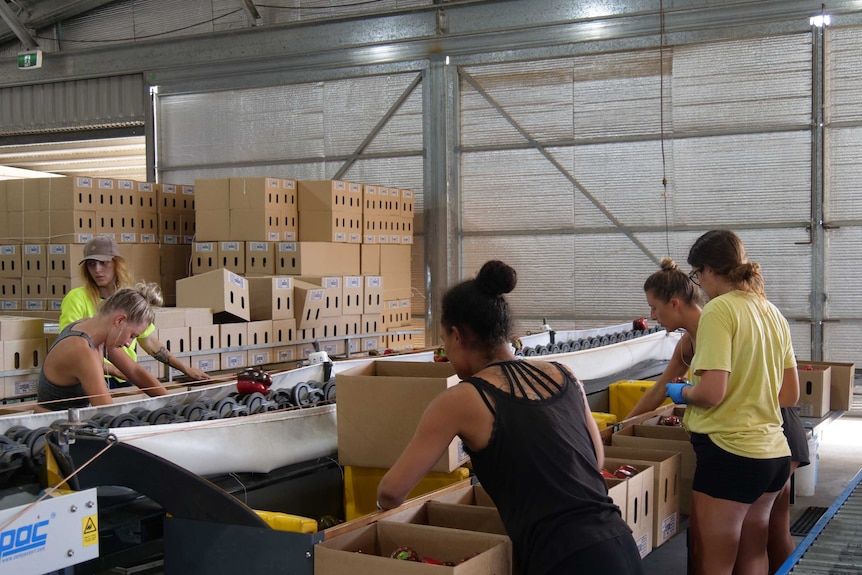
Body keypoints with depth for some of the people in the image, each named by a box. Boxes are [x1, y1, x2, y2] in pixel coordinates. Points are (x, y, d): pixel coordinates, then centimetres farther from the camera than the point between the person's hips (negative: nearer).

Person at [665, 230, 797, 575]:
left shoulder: (719, 310, -14)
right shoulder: (772, 312, 10)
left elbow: (711, 392, -21)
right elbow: (790, 393, 15)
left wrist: (681, 392, -1)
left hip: (730, 452, -8)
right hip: (774, 453, 9)